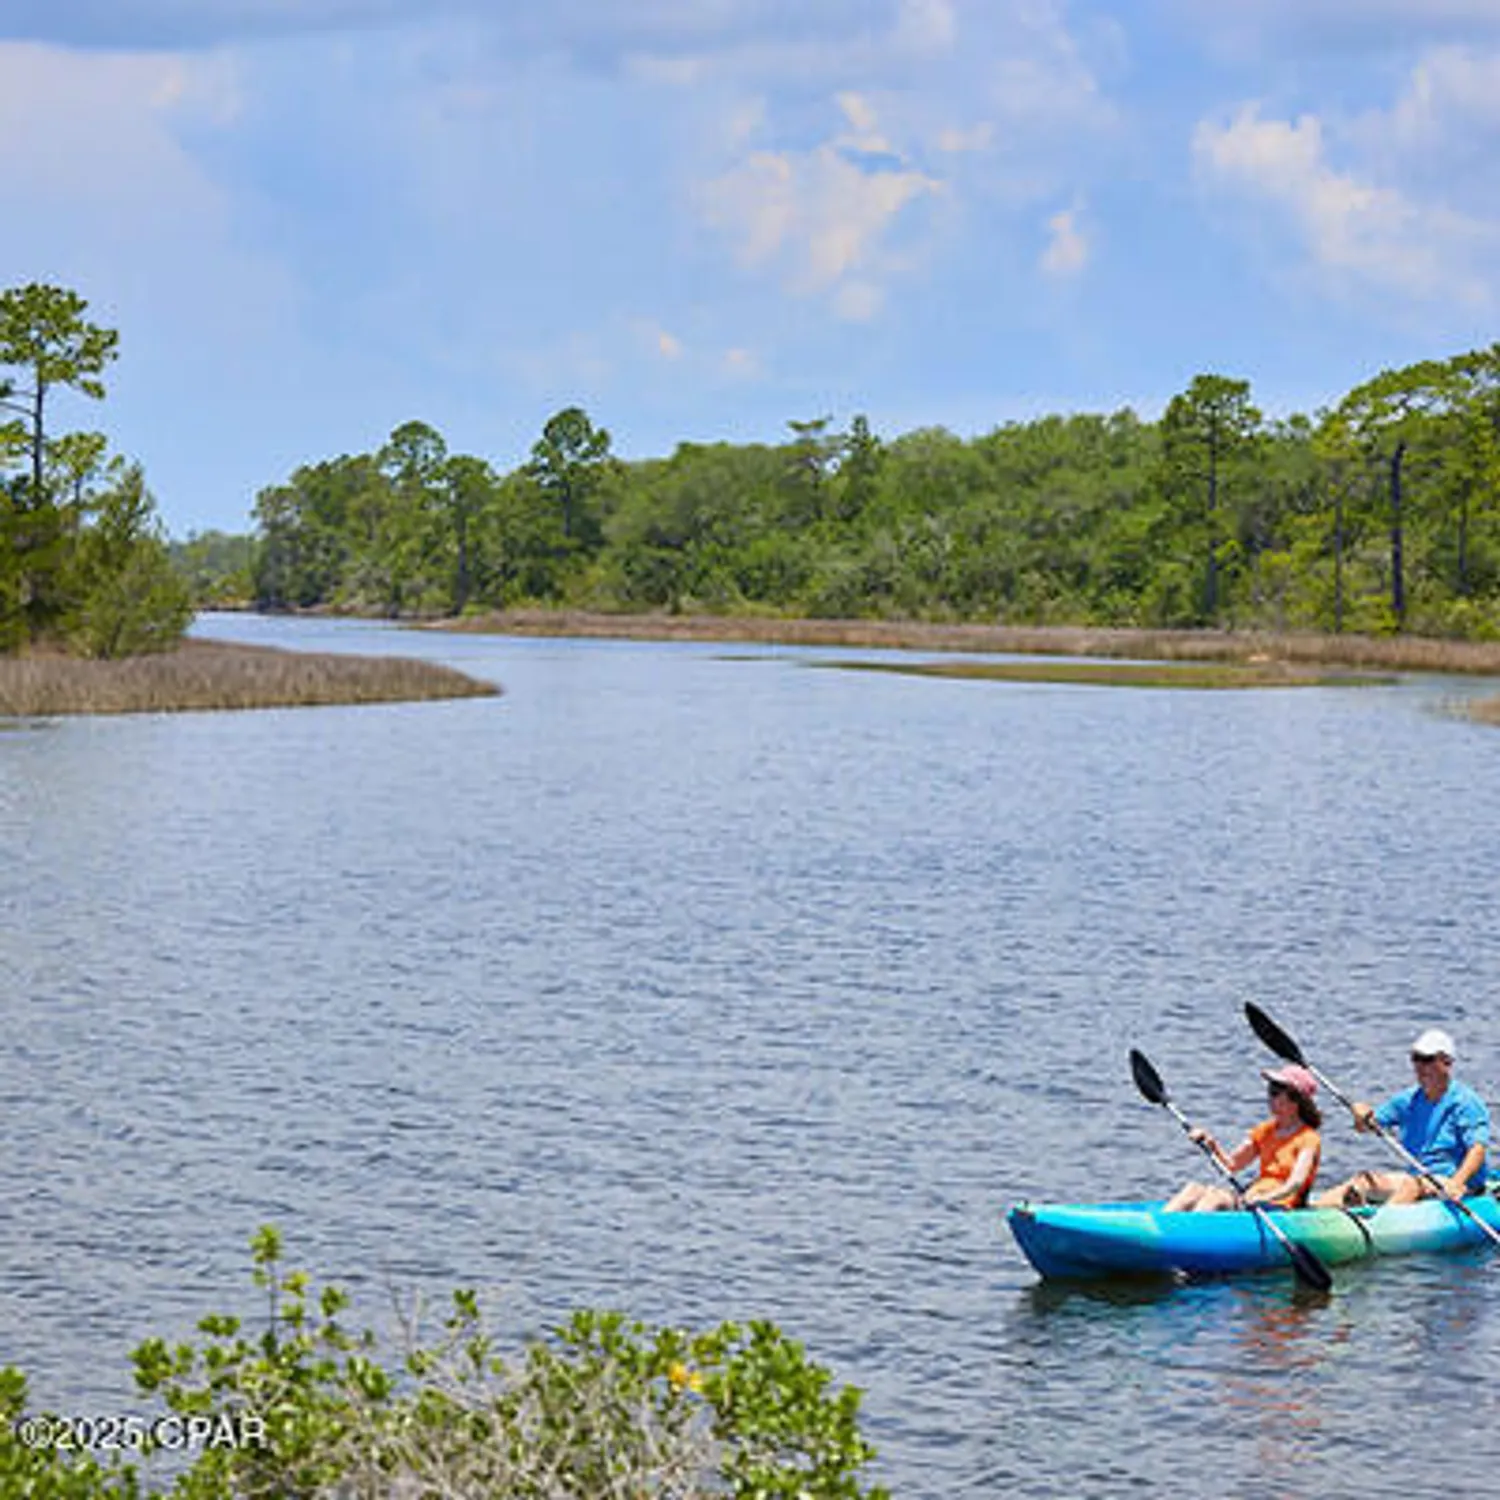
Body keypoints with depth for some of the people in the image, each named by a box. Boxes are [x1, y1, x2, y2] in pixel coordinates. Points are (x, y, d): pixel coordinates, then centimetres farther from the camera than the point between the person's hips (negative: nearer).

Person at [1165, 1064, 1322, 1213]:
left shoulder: (1309, 1139, -4)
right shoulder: (1266, 1130, 20)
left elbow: (1295, 1184, -19)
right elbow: (1231, 1164, 18)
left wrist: (1263, 1198, -38)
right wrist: (1213, 1146, -3)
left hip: (1280, 1207, -7)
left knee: (1216, 1194, -30)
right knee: (1194, 1189, -16)